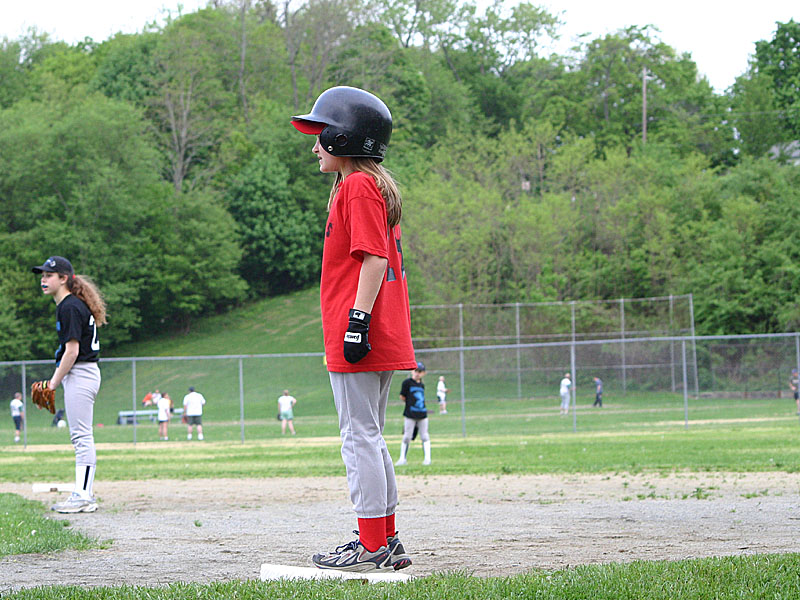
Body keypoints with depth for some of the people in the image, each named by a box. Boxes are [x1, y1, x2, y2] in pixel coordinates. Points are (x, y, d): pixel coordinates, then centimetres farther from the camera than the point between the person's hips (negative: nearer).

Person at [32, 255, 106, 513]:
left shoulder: (70, 308, -14)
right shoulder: (69, 305, 16)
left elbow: (72, 351, -19)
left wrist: (54, 383, -12)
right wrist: (55, 380, 15)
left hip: (79, 375, -10)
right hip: (83, 375, 10)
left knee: (82, 436, -10)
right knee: (81, 437, 12)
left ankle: (83, 497, -10)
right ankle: (84, 494, 15)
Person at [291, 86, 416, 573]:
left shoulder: (359, 187, -11)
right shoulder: (378, 187, 20)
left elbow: (374, 258, -19)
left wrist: (357, 318, -23)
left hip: (359, 337, -10)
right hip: (383, 340, 10)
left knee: (360, 437, -8)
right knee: (370, 439, 15)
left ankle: (373, 549, -7)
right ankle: (386, 543, 18)